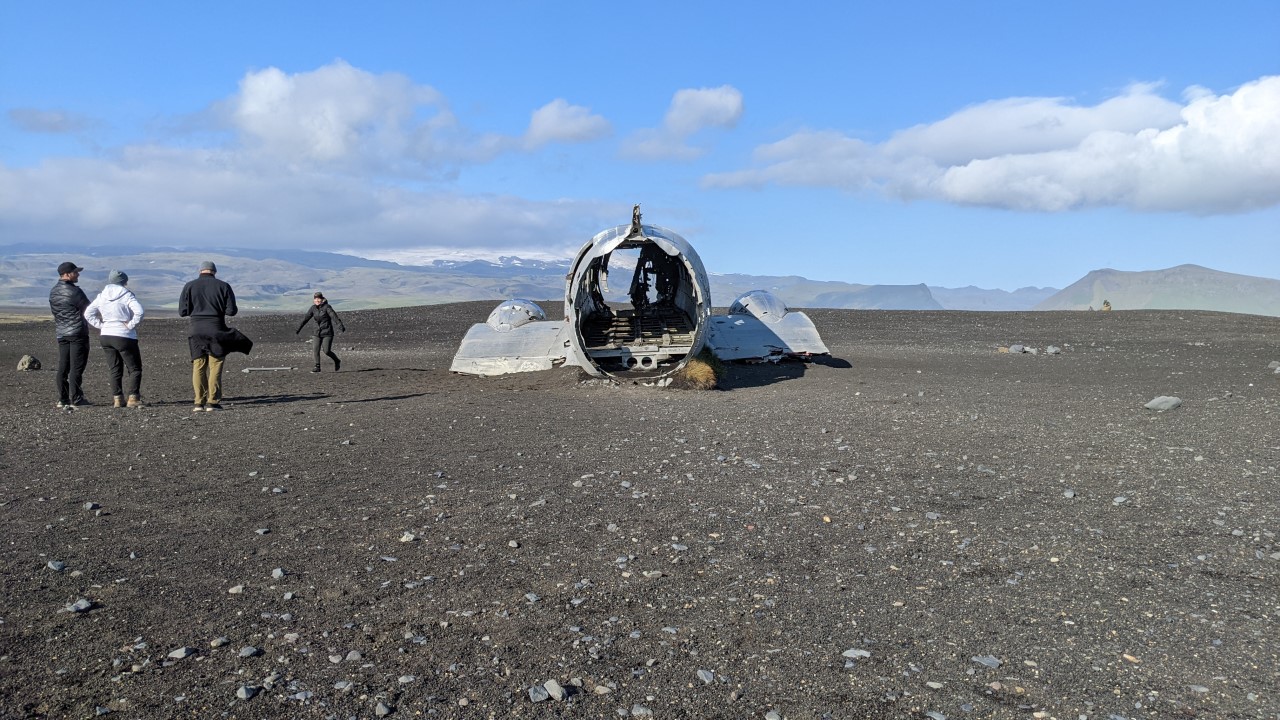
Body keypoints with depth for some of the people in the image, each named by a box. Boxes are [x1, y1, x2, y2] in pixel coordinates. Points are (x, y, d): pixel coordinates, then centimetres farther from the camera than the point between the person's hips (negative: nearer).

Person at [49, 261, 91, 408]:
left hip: (61, 333, 8)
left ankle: (62, 399, 10)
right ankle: (76, 400, -4)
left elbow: (55, 311, 17)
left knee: (63, 367, 8)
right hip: (77, 332, -8)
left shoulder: (53, 292, 12)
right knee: (76, 368, -5)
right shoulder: (74, 291, -14)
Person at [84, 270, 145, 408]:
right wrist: (131, 325, -13)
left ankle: (117, 399, 10)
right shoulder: (127, 295, -9)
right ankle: (133, 398, -7)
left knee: (114, 369, 12)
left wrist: (102, 325, 6)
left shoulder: (102, 296, 8)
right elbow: (139, 312, -24)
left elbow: (88, 313, 8)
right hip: (124, 337, -6)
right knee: (134, 368, 2)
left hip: (106, 336, 6)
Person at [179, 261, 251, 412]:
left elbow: (182, 312, 1)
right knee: (215, 367, 3)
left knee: (198, 366, 7)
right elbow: (232, 310, -4)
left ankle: (199, 402, 2)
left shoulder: (189, 286, 3)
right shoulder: (223, 286, 0)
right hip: (217, 330, -1)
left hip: (197, 331, 1)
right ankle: (212, 402, -2)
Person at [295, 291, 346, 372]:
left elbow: (334, 316, -22)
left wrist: (340, 325, -36)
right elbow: (306, 318, 10)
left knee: (326, 351, -9)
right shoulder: (313, 308, 7)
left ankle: (337, 361, 16)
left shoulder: (327, 307, -9)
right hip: (318, 333, 5)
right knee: (315, 350, -8)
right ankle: (317, 367, -4)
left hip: (327, 333, -5)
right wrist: (298, 329, 8)